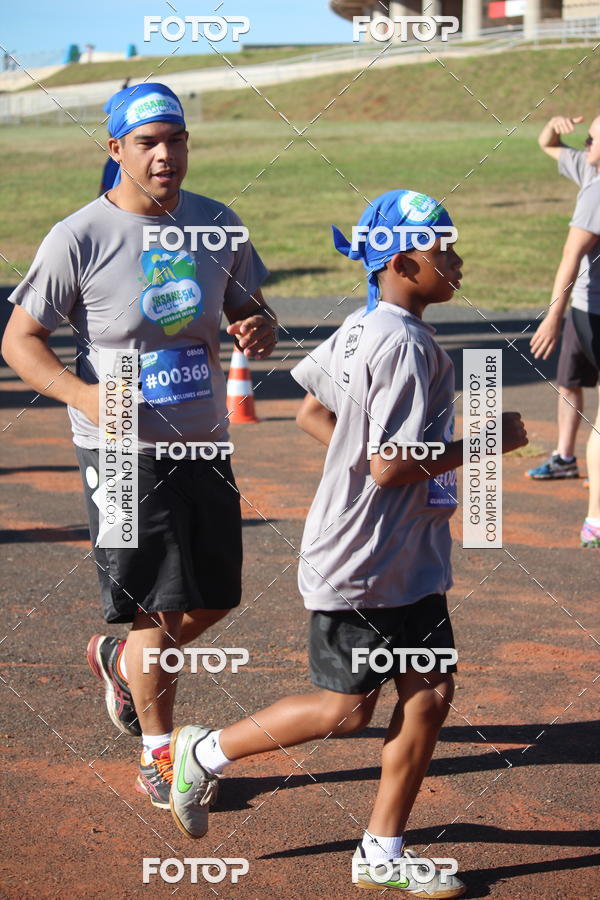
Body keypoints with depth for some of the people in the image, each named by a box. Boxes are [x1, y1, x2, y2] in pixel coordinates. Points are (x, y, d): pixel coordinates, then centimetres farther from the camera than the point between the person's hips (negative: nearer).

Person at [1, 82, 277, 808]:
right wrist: (84, 394, -24)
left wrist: (259, 331, -10)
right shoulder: (79, 239, -12)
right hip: (124, 453, -5)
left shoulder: (217, 225, 4)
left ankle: (119, 658, 42)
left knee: (215, 598, 13)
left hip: (206, 443, 6)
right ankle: (158, 754, 18)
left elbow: (250, 309, 15)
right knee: (161, 609, -2)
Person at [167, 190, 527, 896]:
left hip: (408, 559, 9)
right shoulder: (404, 343, -22)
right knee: (346, 709, 3)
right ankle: (205, 752, 20)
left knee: (429, 694, 8)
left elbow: (311, 413, 19)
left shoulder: (362, 328, 8)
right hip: (363, 564, -9)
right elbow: (390, 467, -26)